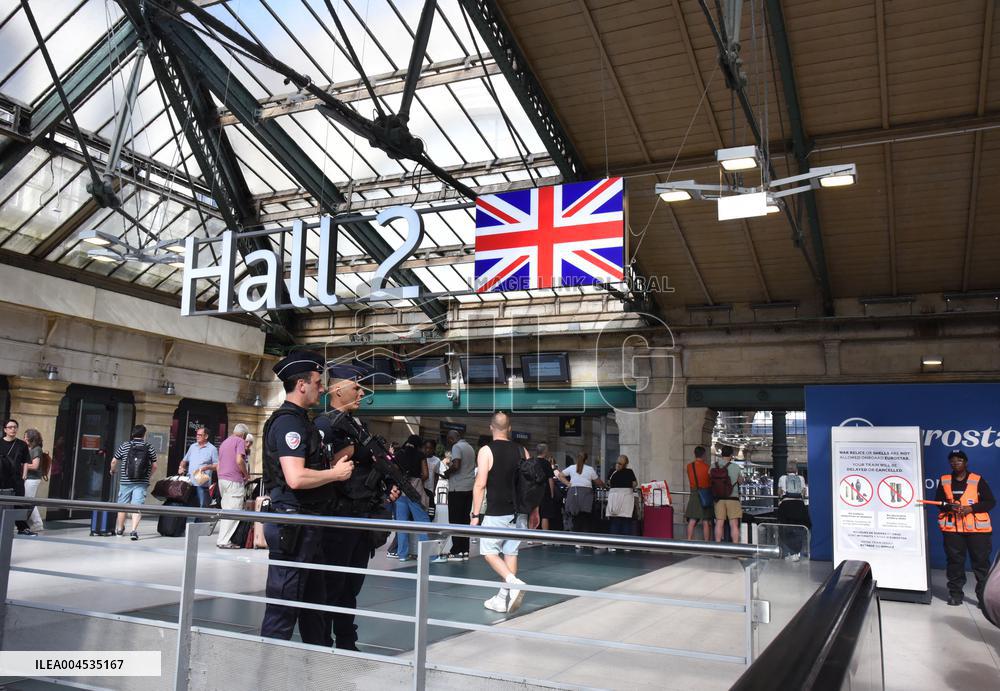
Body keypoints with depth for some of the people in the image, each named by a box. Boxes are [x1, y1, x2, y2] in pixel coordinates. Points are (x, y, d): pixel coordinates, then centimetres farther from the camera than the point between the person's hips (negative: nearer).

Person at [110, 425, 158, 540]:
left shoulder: (124, 445, 1)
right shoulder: (149, 447, 2)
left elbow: (114, 462, 5)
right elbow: (154, 466, 5)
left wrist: (112, 471, 26)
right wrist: (148, 476, 24)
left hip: (125, 481, 1)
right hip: (142, 482, -1)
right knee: (137, 507, -2)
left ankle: (119, 529, 29)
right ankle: (134, 530, -14)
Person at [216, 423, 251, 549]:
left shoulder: (224, 443, 21)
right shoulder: (240, 441, -6)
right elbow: (239, 460, -19)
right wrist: (246, 474, -6)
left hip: (222, 479, 9)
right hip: (234, 481, -9)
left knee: (225, 510, 15)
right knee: (233, 511, -6)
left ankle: (221, 539, 16)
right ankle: (224, 541, -8)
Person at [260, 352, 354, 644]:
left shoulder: (300, 420, 15)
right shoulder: (288, 422, -16)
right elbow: (296, 478, -27)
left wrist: (334, 465, 12)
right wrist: (336, 473, -14)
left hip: (308, 525, 11)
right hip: (293, 526, -11)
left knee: (314, 600, 20)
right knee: (284, 606, -1)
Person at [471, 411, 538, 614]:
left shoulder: (486, 451, -6)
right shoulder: (521, 450, 7)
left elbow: (480, 484, -11)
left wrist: (475, 514, -7)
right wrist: (534, 512, 15)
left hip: (496, 513, -5)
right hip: (519, 513, 5)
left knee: (489, 551, 7)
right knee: (510, 552, 11)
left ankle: (513, 581, -14)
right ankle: (502, 599, 13)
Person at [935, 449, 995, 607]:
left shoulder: (977, 480, -1)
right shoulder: (944, 481, 8)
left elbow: (991, 502, -3)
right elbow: (938, 501, 13)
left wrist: (970, 508, -16)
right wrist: (949, 506, -9)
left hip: (977, 528, -2)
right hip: (952, 528, 2)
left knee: (981, 562, 0)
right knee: (954, 561, 5)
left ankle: (985, 596, 7)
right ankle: (955, 593, 14)